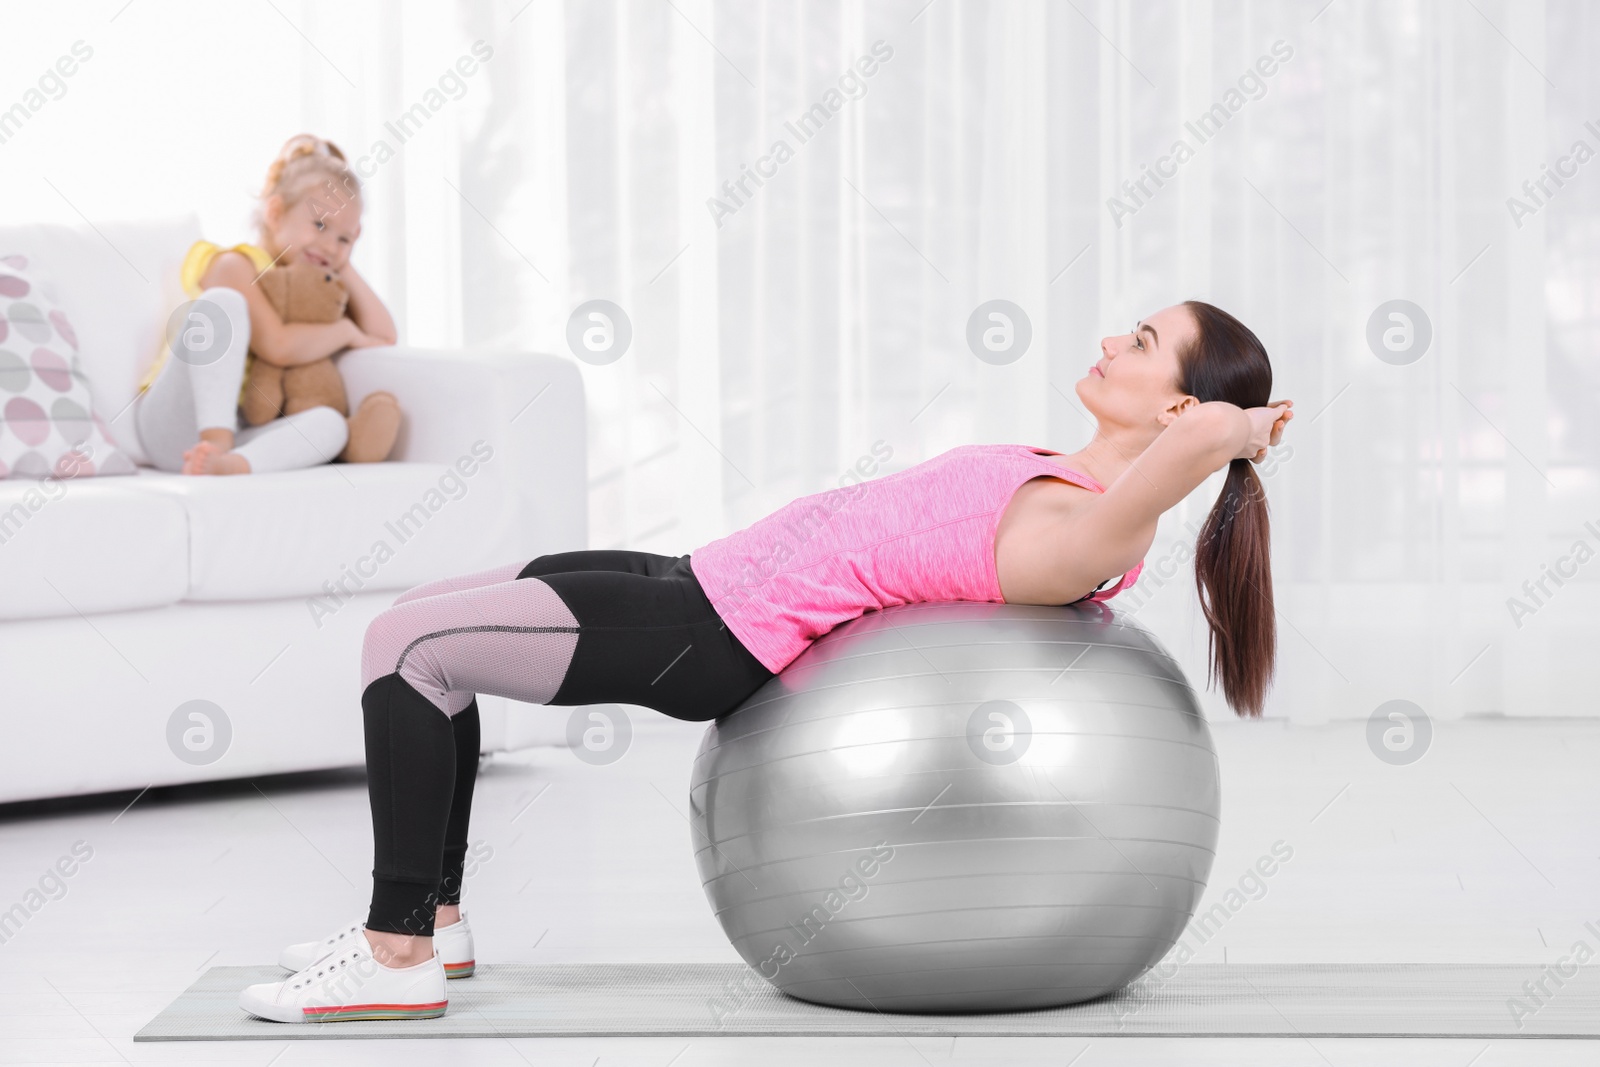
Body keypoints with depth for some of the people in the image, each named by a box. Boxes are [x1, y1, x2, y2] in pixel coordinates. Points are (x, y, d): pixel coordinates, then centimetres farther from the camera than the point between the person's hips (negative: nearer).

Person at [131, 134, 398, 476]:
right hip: (174, 423, -6)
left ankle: (229, 463, -49)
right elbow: (278, 346, -18)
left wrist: (342, 265, 14)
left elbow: (383, 335, 16)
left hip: (236, 436, 6)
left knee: (331, 423, -23)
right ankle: (217, 445, -37)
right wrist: (346, 331, -2)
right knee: (222, 302, -27)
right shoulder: (234, 266, -3)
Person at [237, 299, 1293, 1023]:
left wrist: (1241, 426, -20)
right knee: (417, 618, 15)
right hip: (712, 577, 10)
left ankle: (398, 957, -6)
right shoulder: (1071, 475, 8)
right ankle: (433, 913, 22)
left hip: (721, 634, -10)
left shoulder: (1087, 538, -22)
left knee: (411, 645, -13)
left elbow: (1200, 433, -38)